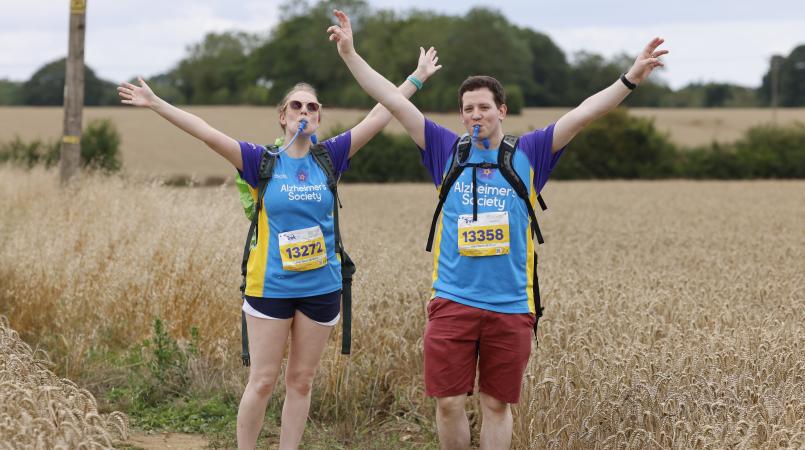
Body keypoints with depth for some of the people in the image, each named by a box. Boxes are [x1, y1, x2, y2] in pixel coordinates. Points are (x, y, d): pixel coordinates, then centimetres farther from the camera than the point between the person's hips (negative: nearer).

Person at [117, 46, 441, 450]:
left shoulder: (330, 157, 2)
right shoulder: (263, 161, -3)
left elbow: (378, 118, 5)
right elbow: (207, 133, -10)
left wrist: (417, 77, 7)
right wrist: (156, 104, -16)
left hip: (321, 288, 2)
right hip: (270, 287, -2)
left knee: (301, 381, 9)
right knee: (262, 381, 0)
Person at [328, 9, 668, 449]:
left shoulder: (529, 153, 4)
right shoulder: (447, 150, 5)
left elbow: (583, 113, -3)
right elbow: (394, 101, 3)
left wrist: (630, 78, -12)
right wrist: (350, 54, -2)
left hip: (510, 306, 0)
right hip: (452, 301, 0)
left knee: (497, 405, 8)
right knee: (448, 402, 0)